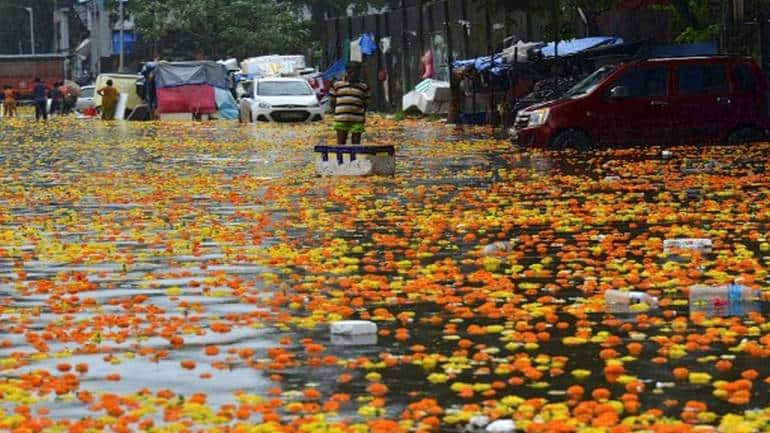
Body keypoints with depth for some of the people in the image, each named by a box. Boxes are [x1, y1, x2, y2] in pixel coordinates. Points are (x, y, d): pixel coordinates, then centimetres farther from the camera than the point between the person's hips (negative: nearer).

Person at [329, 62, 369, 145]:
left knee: (356, 144, 3)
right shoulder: (337, 85, 7)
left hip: (357, 120, 1)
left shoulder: (363, 86, 8)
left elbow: (365, 102, 14)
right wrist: (336, 111, 2)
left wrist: (364, 115, 3)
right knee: (340, 144, 2)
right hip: (341, 119, -1)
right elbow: (332, 100, 12)